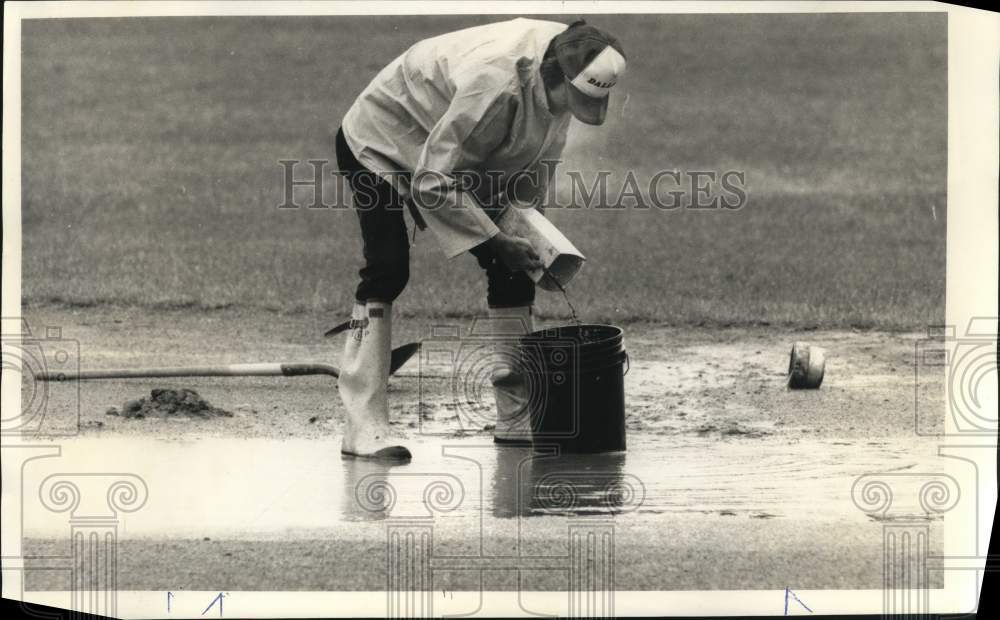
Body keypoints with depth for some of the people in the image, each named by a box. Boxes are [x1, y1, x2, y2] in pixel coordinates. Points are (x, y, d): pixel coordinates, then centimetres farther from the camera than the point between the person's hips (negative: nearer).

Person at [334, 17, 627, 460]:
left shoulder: (560, 78, -19)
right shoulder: (496, 84, -43)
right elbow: (434, 183, -35)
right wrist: (498, 242, -32)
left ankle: (518, 415, 6)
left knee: (511, 268, 0)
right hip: (382, 140, -8)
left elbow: (540, 153, 2)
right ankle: (363, 426, -21)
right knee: (388, 269, -22)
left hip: (461, 155, 8)